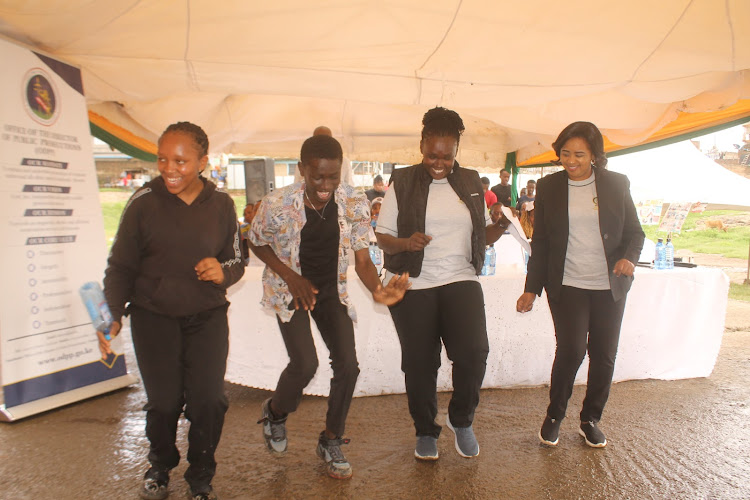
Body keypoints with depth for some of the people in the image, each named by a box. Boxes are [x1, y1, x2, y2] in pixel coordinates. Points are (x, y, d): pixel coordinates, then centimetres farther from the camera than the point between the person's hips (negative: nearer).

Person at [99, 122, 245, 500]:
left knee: (208, 400, -2)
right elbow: (120, 265, 1)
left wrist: (224, 272, -16)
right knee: (163, 401, 1)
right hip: (153, 316, -1)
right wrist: (113, 315, -9)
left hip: (207, 317, 1)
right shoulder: (144, 201, -5)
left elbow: (236, 261, 7)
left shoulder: (221, 204, 0)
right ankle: (159, 467, 34)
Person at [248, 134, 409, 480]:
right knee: (305, 364, -17)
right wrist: (291, 277, -17)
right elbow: (257, 244, -4)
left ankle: (331, 442, 19)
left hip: (331, 290, 3)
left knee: (347, 364, -6)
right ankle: (275, 412, 20)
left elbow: (362, 258, -15)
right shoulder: (277, 204, -22)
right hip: (290, 290, -3)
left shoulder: (355, 203, -17)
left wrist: (378, 291, -36)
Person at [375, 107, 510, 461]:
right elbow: (382, 238, 0)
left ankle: (461, 420, 15)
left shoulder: (471, 183, 10)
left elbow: (483, 236, 14)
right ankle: (425, 432, 31)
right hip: (413, 286, -1)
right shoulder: (403, 183, 0)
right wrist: (404, 243, -20)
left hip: (461, 280, 2)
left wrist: (501, 226, -7)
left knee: (473, 351, -15)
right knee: (419, 363, 6)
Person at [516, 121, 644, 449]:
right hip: (567, 285, -1)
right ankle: (554, 415, 15)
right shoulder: (549, 187, 2)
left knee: (604, 355, 6)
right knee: (570, 350, -10)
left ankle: (591, 419, 28)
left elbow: (634, 231, 8)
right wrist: (532, 288, 2)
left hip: (609, 286, 2)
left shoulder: (617, 184, 3)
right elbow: (540, 242, 5)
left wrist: (629, 257, -14)